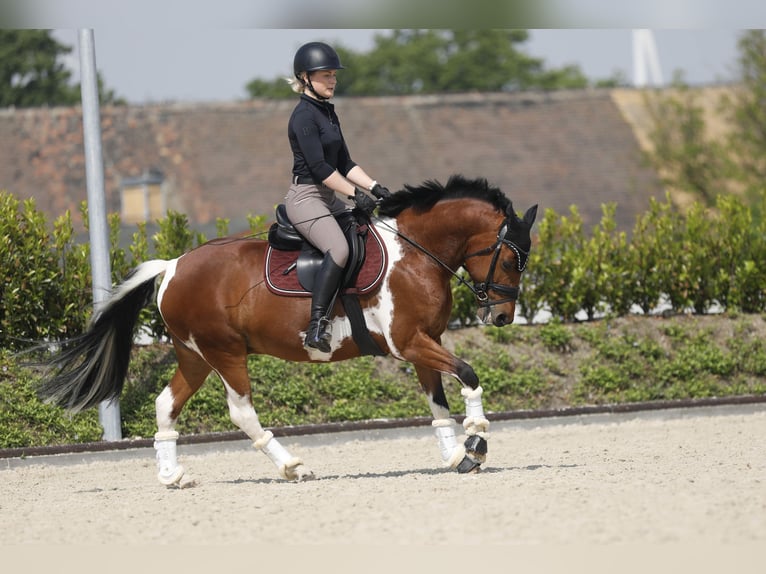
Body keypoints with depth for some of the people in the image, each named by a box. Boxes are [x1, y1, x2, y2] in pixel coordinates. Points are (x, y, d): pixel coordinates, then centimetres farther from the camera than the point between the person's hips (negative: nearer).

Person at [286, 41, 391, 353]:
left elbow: (344, 164, 16)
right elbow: (319, 167, -20)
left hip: (328, 197, 11)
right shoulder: (304, 115, -14)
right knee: (339, 250, -30)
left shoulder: (328, 112, 15)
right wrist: (356, 194, -17)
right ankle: (316, 329, -33)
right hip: (305, 197, -11)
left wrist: (375, 187, 3)